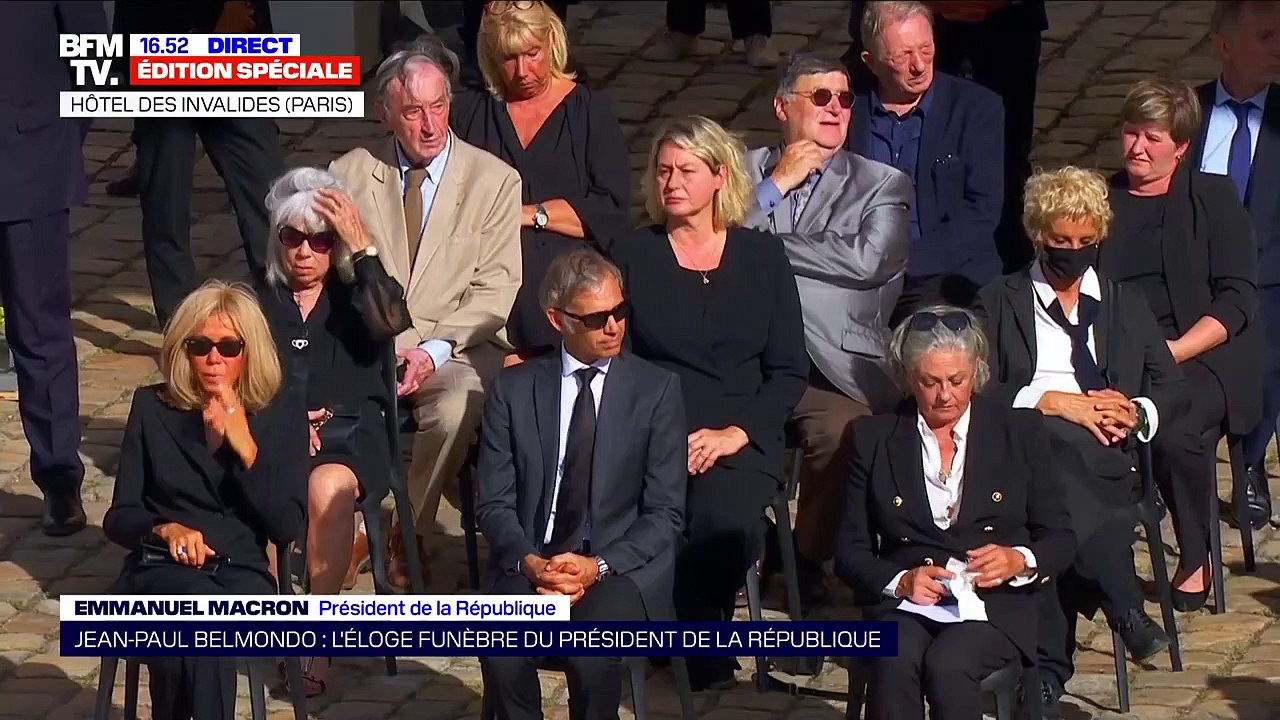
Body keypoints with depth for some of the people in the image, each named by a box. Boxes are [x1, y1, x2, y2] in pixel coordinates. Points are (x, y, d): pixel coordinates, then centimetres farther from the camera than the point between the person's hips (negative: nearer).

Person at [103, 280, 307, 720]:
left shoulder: (281, 415, 10)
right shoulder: (153, 408, 11)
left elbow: (290, 527, 1)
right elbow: (118, 518, 9)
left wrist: (246, 448, -9)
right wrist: (165, 529, -13)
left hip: (241, 574, 0)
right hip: (159, 570, 0)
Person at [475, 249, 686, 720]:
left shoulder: (657, 390, 4)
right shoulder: (514, 389, 8)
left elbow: (666, 513, 0)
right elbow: (494, 503, 6)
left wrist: (598, 567, -15)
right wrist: (530, 563, -15)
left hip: (621, 566, -1)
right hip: (532, 562, 1)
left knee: (592, 649, -33)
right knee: (503, 651, -31)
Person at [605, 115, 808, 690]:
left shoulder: (762, 256, 11)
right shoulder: (632, 255, 10)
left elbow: (789, 372, 8)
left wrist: (736, 433, -8)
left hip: (741, 440, 0)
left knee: (724, 516, -33)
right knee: (669, 518, -34)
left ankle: (704, 658, -13)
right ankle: (707, 665, -15)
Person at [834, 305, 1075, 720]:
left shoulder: (1020, 432, 10)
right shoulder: (874, 438, 12)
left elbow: (1060, 540, 12)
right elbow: (850, 550, 11)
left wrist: (1020, 561, -11)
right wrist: (899, 581, -10)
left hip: (994, 604, -1)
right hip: (904, 604, 1)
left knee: (947, 663, -34)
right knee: (895, 663, -34)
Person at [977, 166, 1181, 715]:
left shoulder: (1126, 306, 29)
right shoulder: (999, 303, 20)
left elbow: (1174, 388, 21)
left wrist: (1138, 413, -1)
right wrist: (1050, 401, -10)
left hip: (1105, 455, 1)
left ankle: (1047, 673, -40)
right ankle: (1123, 605, -42)